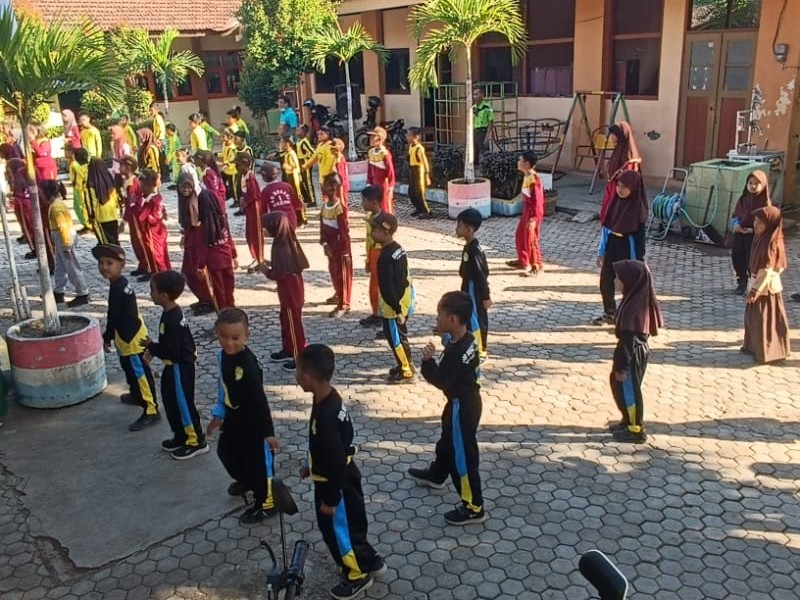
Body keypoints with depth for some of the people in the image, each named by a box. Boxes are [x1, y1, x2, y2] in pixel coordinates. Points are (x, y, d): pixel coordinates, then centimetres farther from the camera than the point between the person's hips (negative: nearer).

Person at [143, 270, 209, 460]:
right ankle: (181, 436, 33)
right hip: (176, 366, 10)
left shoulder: (170, 320, -28)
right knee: (171, 401, 20)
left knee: (183, 403, 2)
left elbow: (171, 352, -27)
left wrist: (150, 346, -14)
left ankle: (197, 442, 14)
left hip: (179, 368, -10)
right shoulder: (174, 312, 3)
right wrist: (153, 350, 8)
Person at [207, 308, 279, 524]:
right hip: (234, 416, 9)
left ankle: (266, 503, 26)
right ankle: (246, 480, 55)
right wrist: (219, 414, 14)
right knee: (226, 451, 28)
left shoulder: (248, 364, -32)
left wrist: (268, 431, -24)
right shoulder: (223, 355, -6)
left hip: (252, 420, -9)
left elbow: (260, 399, -28)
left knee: (257, 460, 6)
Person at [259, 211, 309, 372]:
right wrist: (271, 264, 7)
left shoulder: (282, 247, -25)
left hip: (290, 290, -10)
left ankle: (300, 357, 9)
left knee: (293, 322, 0)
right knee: (286, 319, 22)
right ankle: (288, 350, 36)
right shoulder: (286, 241, 5)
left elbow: (280, 274, -26)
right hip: (291, 288, 10)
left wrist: (266, 271, -11)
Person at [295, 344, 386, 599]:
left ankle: (357, 576, 33)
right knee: (349, 525, 25)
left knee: (337, 529, 13)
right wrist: (310, 465, 22)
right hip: (342, 476, 9)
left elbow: (335, 461, -29)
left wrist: (329, 498, -19)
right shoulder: (330, 398, -6)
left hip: (336, 482, -9)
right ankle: (370, 561, 44)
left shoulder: (325, 415, -35)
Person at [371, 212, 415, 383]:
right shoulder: (399, 249, 5)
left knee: (395, 338, 5)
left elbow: (387, 287, -27)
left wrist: (396, 309, -24)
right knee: (400, 336, 21)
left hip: (393, 305, -9)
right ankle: (405, 365, 34)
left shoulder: (385, 257, -26)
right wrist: (400, 306, 20)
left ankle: (406, 371, 16)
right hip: (403, 300, 9)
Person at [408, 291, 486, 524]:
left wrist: (428, 361, -25)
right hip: (467, 399, 10)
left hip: (462, 406, -10)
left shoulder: (455, 352, -31)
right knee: (448, 441, 31)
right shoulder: (468, 340, -3)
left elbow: (441, 381, -25)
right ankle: (436, 475, 56)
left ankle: (474, 508, 14)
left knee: (462, 455, 2)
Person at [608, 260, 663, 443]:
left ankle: (636, 430, 22)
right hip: (636, 352, 10)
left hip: (632, 356, -10)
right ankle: (628, 421, 38)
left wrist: (622, 367, -18)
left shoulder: (632, 308, -29)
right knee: (619, 387, 23)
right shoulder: (639, 299, 1)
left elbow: (628, 340, -25)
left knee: (629, 391, 7)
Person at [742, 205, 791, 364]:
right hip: (758, 284, 9)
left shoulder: (771, 244, -23)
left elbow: (767, 271, -24)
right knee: (753, 318, 18)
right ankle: (754, 346, 30)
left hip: (766, 287, -9)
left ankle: (766, 352, 13)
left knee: (765, 321, 2)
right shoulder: (761, 238, 4)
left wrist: (756, 289, -22)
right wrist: (753, 287, 15)